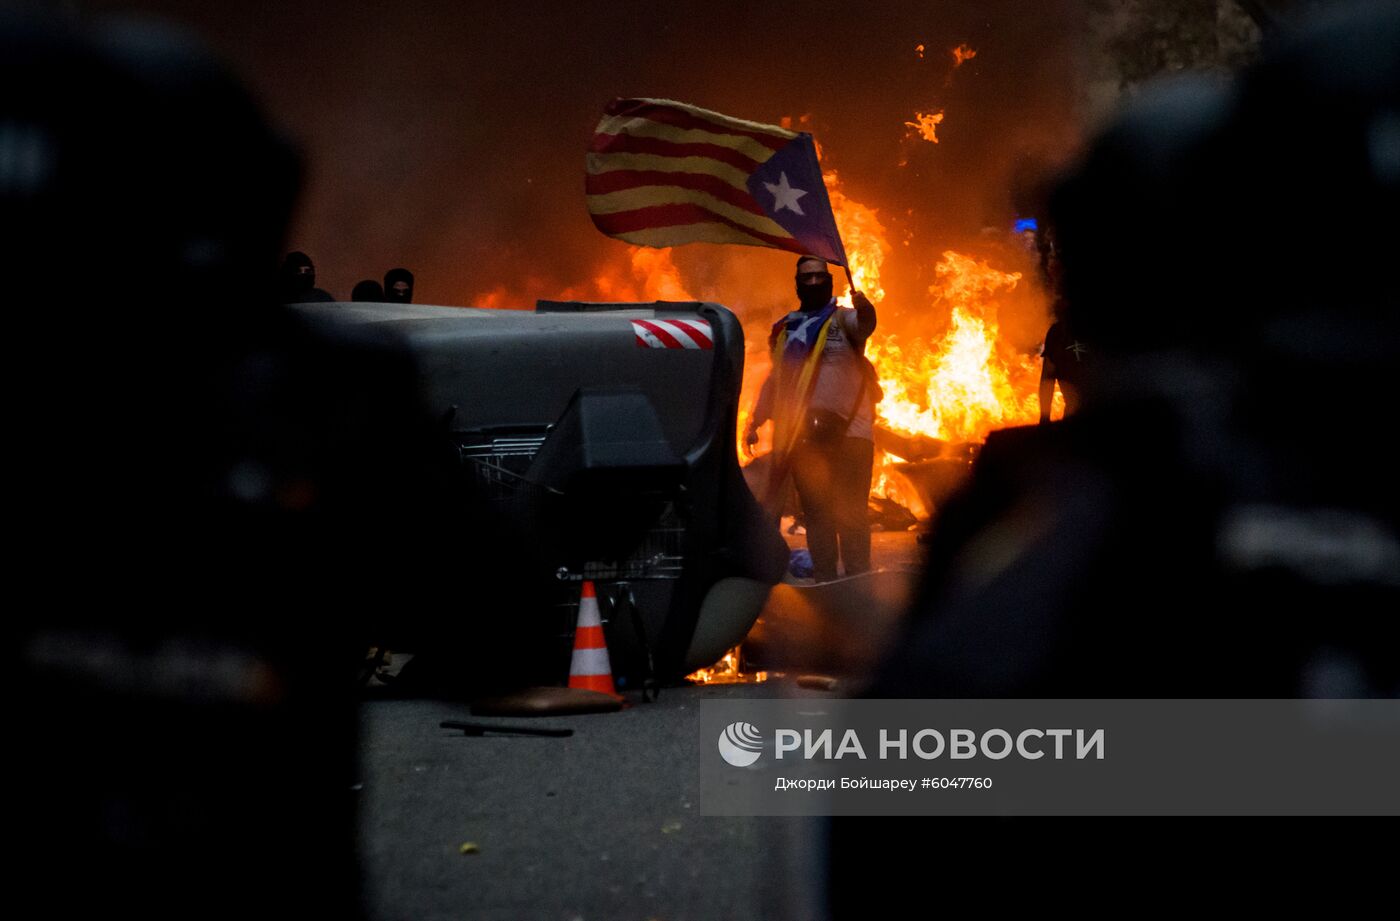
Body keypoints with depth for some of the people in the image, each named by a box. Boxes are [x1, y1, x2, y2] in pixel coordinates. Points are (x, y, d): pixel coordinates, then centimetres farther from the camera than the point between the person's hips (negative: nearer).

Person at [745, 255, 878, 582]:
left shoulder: (843, 319, 2)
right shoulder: (784, 330, 17)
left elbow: (865, 325, -22)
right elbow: (775, 380, 24)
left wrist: (864, 308, -46)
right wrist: (755, 421, 17)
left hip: (848, 431, -4)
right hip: (801, 436, 5)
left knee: (851, 513, -7)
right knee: (816, 513, 6)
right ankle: (824, 583, 9)